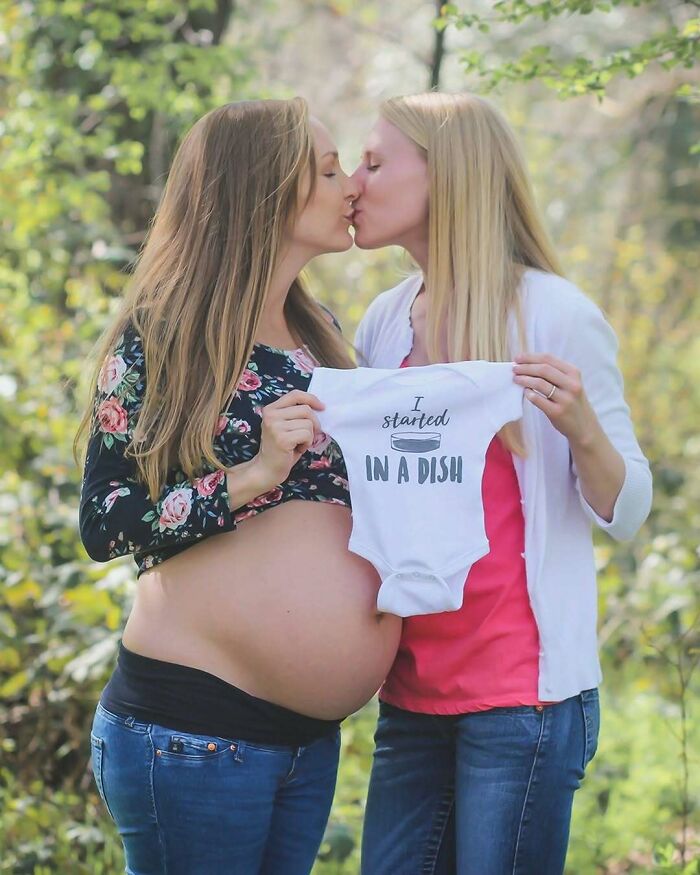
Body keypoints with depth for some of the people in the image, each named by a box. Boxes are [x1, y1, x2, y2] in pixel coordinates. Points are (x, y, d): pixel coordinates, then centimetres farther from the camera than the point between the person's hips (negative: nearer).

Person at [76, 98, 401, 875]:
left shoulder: (320, 335, 12)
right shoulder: (160, 337, -7)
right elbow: (103, 524, -12)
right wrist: (251, 476, -22)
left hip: (308, 727, 7)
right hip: (190, 725, -6)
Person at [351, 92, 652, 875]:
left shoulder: (555, 314, -7)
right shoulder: (384, 322, 9)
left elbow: (625, 514, -5)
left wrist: (580, 426, -24)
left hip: (522, 692, -6)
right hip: (414, 687, 6)